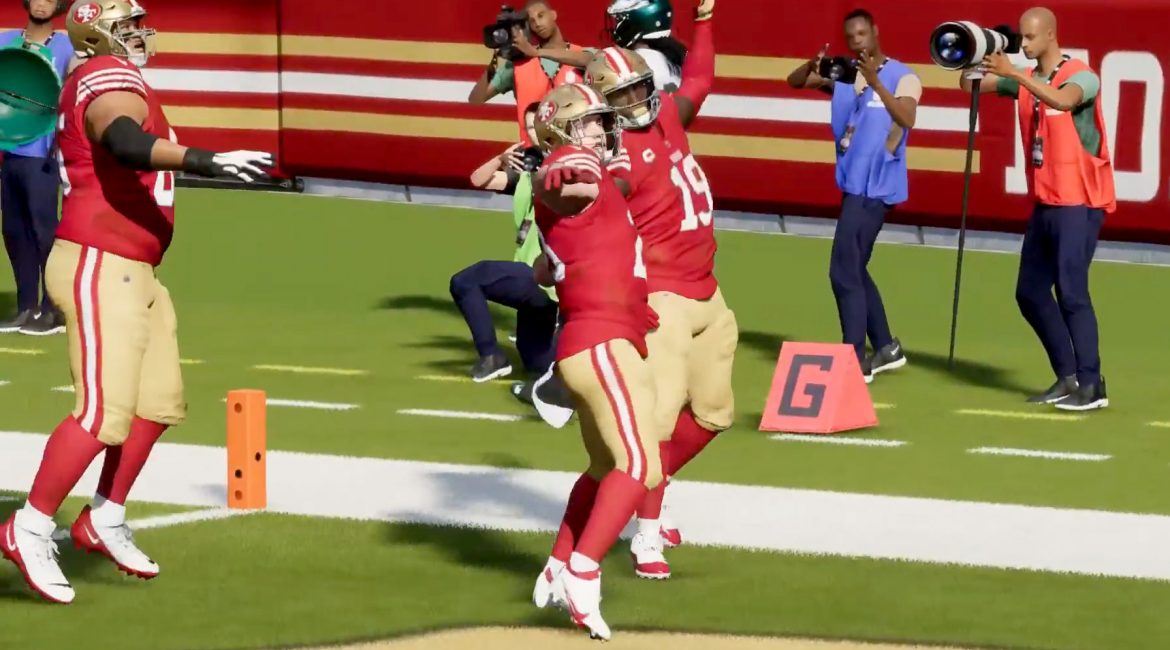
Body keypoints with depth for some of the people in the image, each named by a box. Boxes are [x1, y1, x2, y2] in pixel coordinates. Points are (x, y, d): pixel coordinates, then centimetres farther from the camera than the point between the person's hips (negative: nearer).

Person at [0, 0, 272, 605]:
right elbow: (125, 142, -35)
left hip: (133, 271, 11)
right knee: (105, 411, -14)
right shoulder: (109, 78, -15)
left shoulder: (106, 81, 18)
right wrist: (207, 161, -47)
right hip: (98, 266, -11)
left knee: (158, 401, 13)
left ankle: (104, 522, 24)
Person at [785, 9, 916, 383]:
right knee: (854, 270, 16)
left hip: (876, 187, -8)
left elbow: (907, 120, -26)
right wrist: (813, 66, -20)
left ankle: (856, 361, -9)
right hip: (853, 184, 8)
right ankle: (886, 348, 28)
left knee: (844, 271, -12)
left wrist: (875, 81, -35)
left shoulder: (903, 77, -10)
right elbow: (794, 82, 2)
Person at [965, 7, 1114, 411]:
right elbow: (972, 86, 6)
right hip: (1045, 202, 8)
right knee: (1030, 291, 10)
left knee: (1071, 290, -15)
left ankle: (1091, 386, -12)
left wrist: (1014, 73, -39)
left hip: (1079, 202, -8)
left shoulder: (1082, 77, -12)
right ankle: (1067, 378, 18)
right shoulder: (1026, 79, 9)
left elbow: (1063, 101, -33)